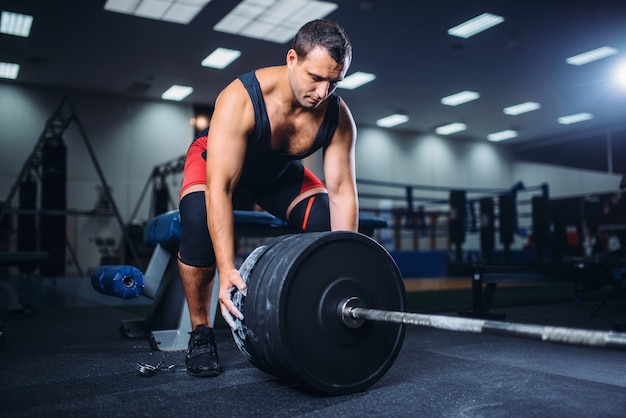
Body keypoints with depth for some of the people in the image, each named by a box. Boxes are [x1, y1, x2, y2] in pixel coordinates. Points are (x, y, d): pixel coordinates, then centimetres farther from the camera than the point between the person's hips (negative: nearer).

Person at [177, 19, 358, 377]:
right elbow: (219, 188, -43)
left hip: (280, 170, 4)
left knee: (329, 225, -16)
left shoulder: (338, 116, -27)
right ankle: (200, 332, -12)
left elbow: (342, 193, -25)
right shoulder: (241, 99, -39)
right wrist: (227, 268, -51)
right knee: (199, 220, -33)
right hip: (216, 157, -3)